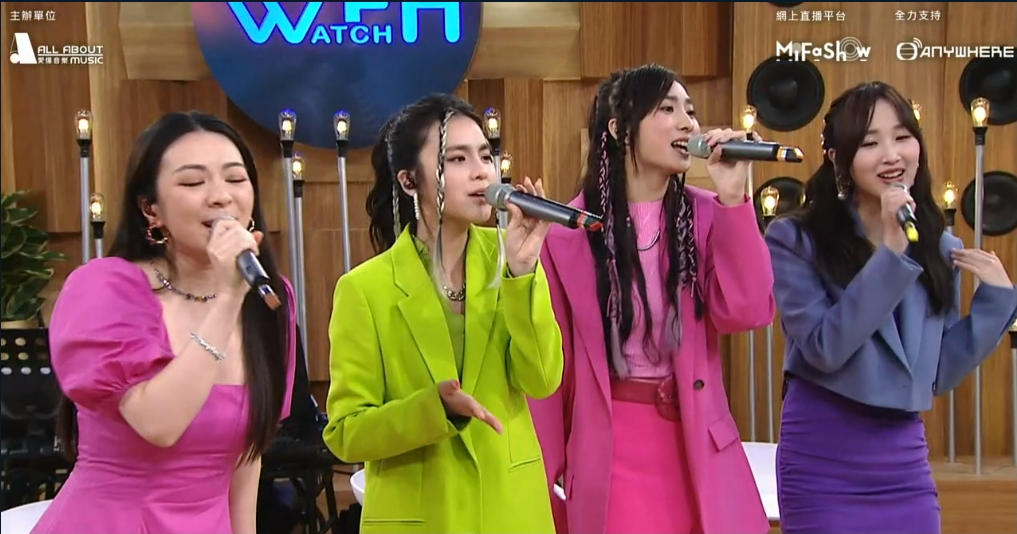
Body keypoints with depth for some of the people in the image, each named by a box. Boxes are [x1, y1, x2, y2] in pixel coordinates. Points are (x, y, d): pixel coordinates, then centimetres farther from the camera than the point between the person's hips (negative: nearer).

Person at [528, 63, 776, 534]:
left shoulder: (707, 216, 2)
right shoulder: (567, 230, -4)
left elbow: (746, 312, -12)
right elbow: (552, 357, 0)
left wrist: (733, 198, -14)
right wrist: (545, 470, 1)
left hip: (694, 445, 2)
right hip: (607, 447, -2)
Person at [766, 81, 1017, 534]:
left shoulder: (940, 249, 6)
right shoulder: (797, 240, -7)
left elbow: (938, 375, 9)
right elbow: (825, 349, -19)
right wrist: (890, 253, -20)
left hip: (906, 459, 4)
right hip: (823, 462, -4)